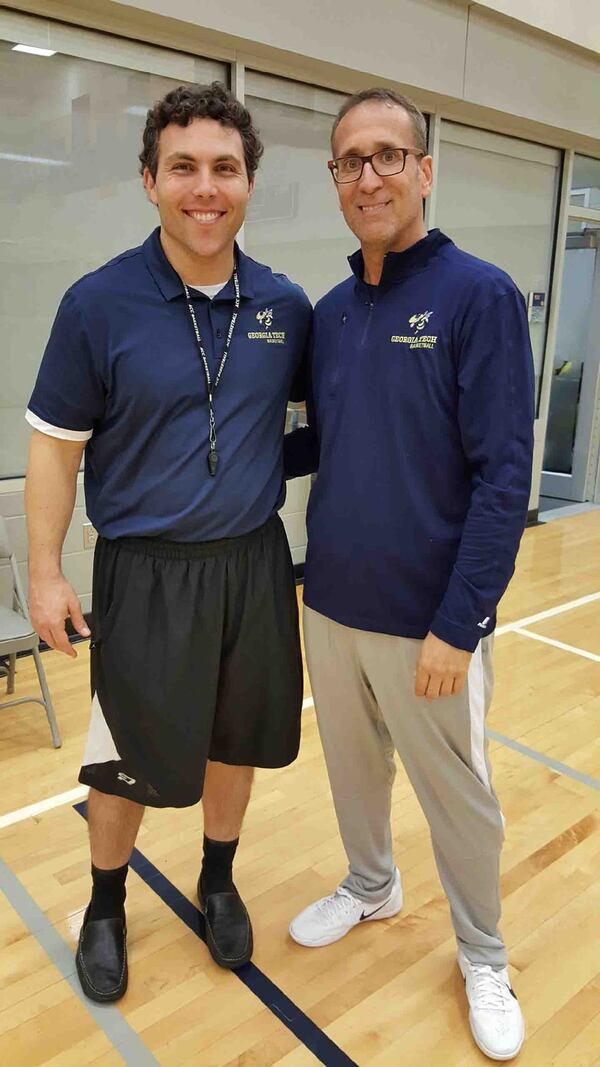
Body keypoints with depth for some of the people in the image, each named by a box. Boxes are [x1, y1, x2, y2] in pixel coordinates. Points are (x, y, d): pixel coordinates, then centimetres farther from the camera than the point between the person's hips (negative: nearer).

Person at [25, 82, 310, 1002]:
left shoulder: (286, 306, 0)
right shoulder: (98, 304, -9)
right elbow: (56, 445, -5)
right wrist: (45, 573, -7)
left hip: (255, 563, 3)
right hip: (145, 573, -3)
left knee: (237, 737, 17)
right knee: (129, 754, 11)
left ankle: (218, 882, 44)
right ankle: (106, 905, 39)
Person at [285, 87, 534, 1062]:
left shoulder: (480, 296, -12)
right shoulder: (329, 312, 6)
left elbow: (503, 477, -16)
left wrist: (457, 626, -19)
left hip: (425, 620, -5)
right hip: (329, 606, 5)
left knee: (458, 798, 13)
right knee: (354, 767, 22)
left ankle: (483, 958, 39)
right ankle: (370, 887, 50)